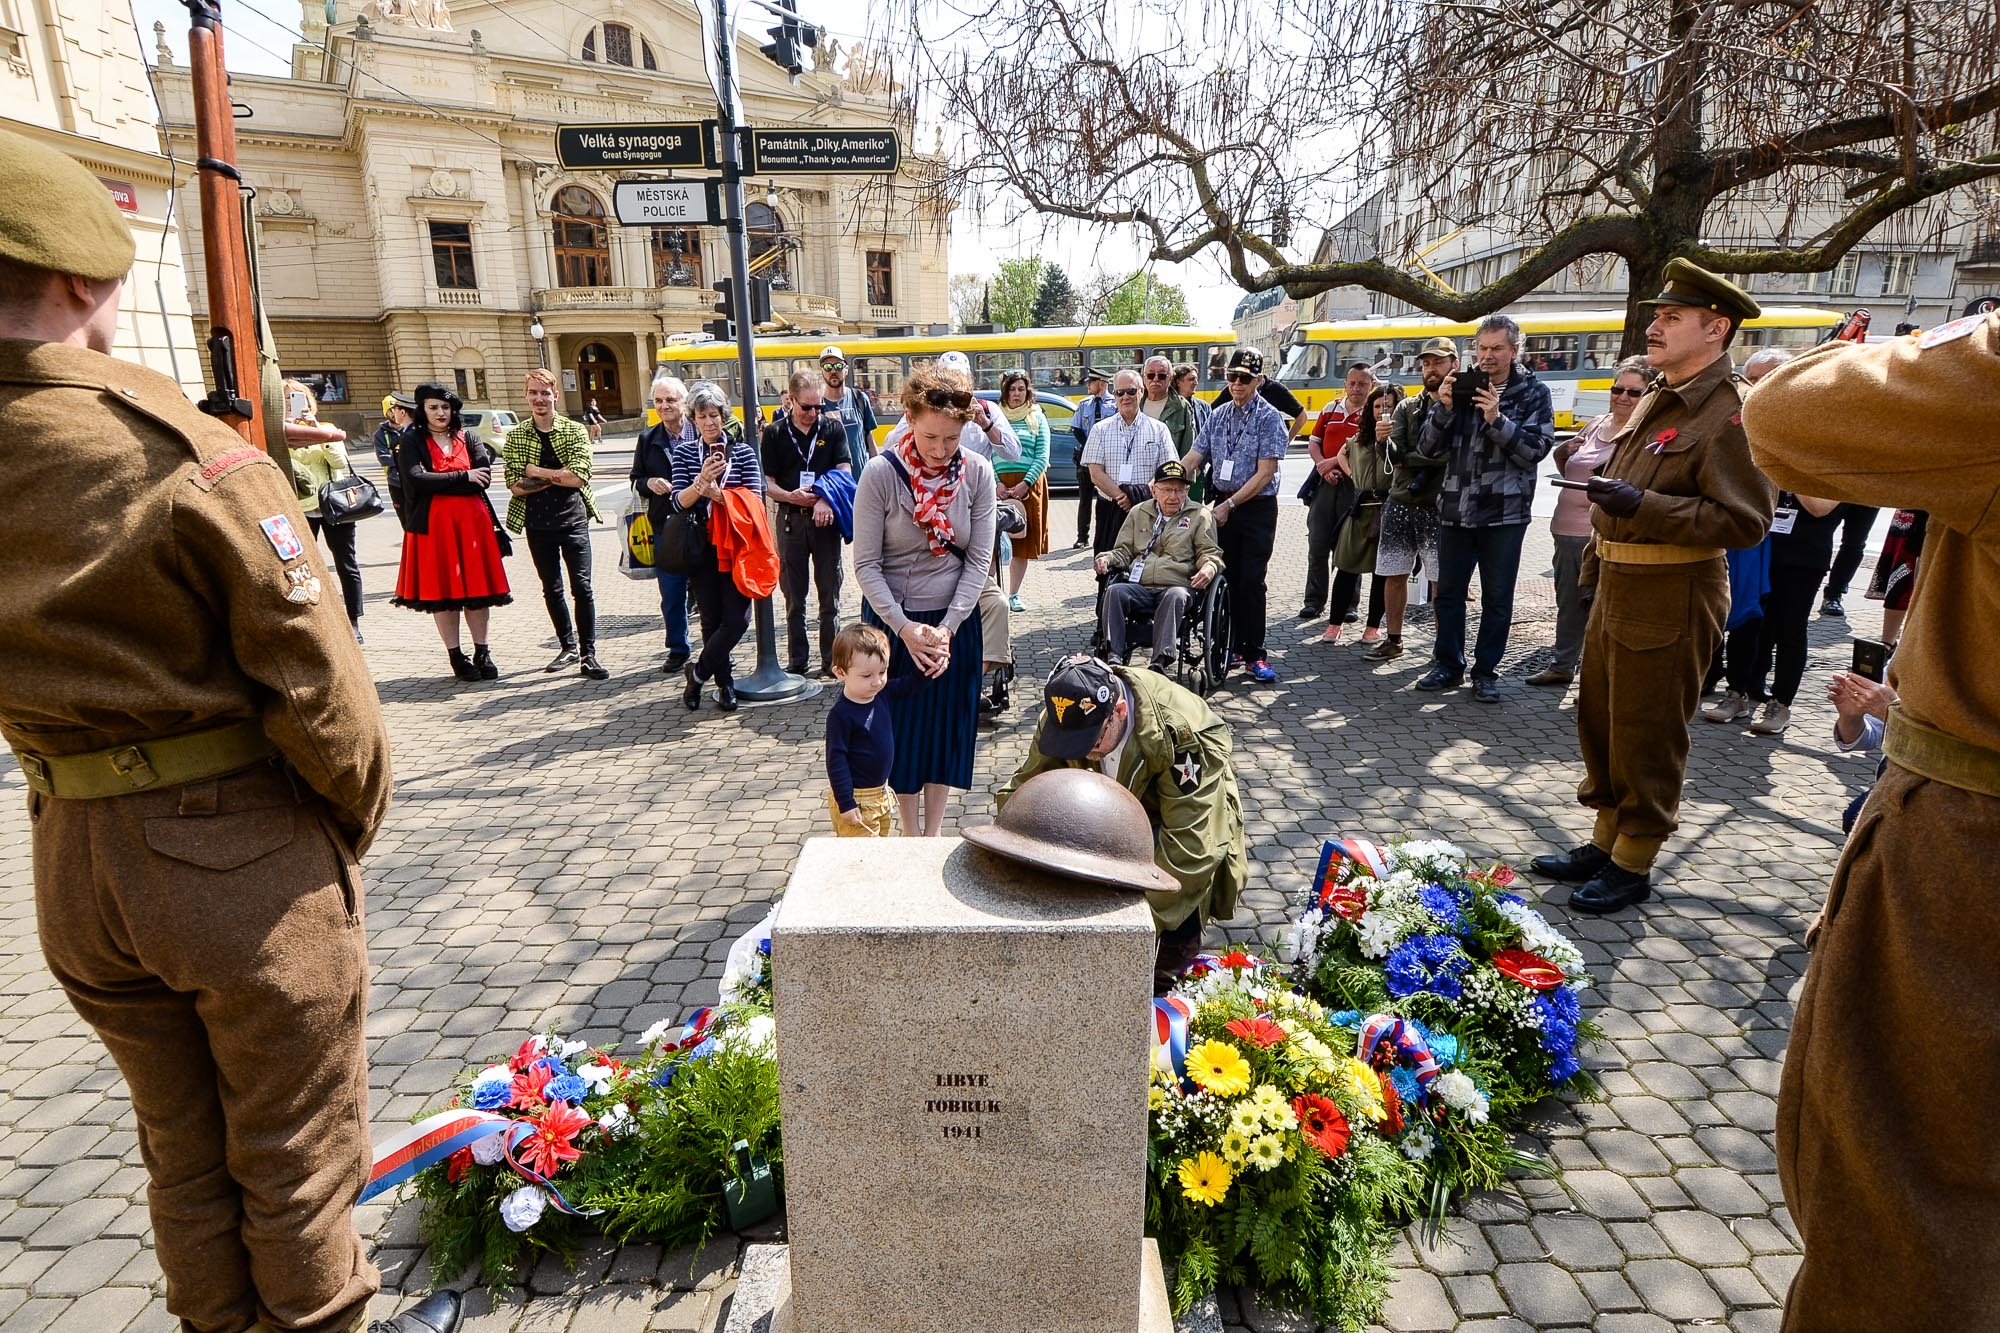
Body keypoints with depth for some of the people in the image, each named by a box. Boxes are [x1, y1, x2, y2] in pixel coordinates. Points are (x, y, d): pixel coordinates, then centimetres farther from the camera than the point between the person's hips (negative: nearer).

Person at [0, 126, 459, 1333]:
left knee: (182, 1151, 25)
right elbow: (316, 686, -19)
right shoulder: (198, 464, -21)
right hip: (246, 857, -6)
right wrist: (359, 815, -4)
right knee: (297, 1158, 15)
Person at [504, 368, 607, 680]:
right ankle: (568, 647, 27)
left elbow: (579, 477, -15)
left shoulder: (575, 431, -2)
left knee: (582, 587, -7)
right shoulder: (516, 436, 4)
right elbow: (516, 486, -5)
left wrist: (536, 472, -11)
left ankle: (588, 654, 0)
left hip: (572, 518, -3)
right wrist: (557, 476, -12)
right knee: (551, 589, 12)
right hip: (537, 523, 3)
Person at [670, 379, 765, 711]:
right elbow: (677, 502, -4)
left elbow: (754, 499, -6)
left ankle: (697, 673, 11)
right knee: (711, 619, 6)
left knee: (737, 618, -9)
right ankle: (725, 683, 21)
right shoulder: (685, 451, 5)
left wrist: (713, 491, -16)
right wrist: (701, 480, -21)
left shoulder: (742, 451, 2)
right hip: (701, 548, 1)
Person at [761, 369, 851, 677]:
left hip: (825, 519, 0)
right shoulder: (775, 433, 3)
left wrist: (825, 500, -22)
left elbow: (844, 471, -5)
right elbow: (766, 481, 2)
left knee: (830, 595, 5)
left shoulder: (833, 427, 3)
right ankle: (797, 661, 17)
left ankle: (831, 661, 15)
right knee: (794, 597, 7)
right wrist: (789, 496, -18)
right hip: (790, 520, 0)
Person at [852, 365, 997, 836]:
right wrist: (905, 628, -19)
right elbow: (866, 565, -12)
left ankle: (933, 834, 26)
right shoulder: (881, 474, -16)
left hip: (954, 619, 2)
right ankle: (911, 836, 25)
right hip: (892, 619, -2)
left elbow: (979, 560, -7)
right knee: (900, 726, 8)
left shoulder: (977, 473, -9)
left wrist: (947, 628, -15)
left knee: (947, 726, 11)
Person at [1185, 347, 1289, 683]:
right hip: (1223, 504, 5)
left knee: (1251, 580, -6)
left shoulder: (1269, 418, -8)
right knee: (1228, 578, 8)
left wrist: (1230, 505, -17)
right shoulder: (1218, 416, 9)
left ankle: (1254, 654, 0)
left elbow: (1265, 473, -14)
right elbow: (1193, 457, 8)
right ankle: (1233, 645, 19)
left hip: (1257, 507, -5)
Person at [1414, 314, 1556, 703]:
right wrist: (1444, 409, -11)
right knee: (1449, 591, 8)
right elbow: (1431, 445, 5)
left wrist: (1498, 419, -20)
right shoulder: (1462, 386, 8)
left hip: (1505, 513, -2)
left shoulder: (1533, 392, 2)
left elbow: (1538, 448, -9)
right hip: (1456, 508, 3)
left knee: (1497, 598, 4)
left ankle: (1486, 671, 16)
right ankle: (1448, 665, 21)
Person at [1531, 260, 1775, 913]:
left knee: (1646, 737, 2)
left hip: (1670, 602, -9)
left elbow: (1744, 520, -22)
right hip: (1616, 590, 9)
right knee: (1599, 720, 16)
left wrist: (1643, 506, -27)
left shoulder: (1730, 413, -15)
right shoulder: (1655, 402, 14)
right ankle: (1605, 841, 31)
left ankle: (1633, 865, 16)